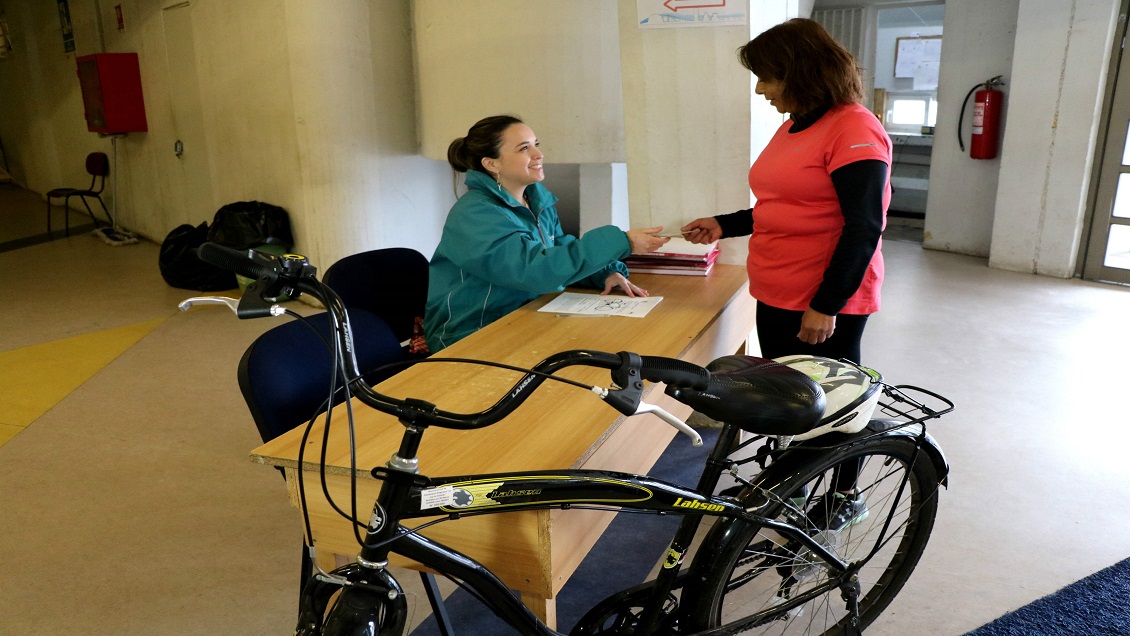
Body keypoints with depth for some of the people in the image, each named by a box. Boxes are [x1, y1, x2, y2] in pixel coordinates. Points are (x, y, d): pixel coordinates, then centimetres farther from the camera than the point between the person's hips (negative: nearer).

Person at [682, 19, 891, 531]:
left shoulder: (854, 129, -15)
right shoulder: (794, 126, 12)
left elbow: (863, 228, -19)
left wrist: (826, 306, -20)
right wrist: (724, 226, 10)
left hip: (828, 306, -8)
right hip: (776, 297, 8)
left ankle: (845, 497, 29)